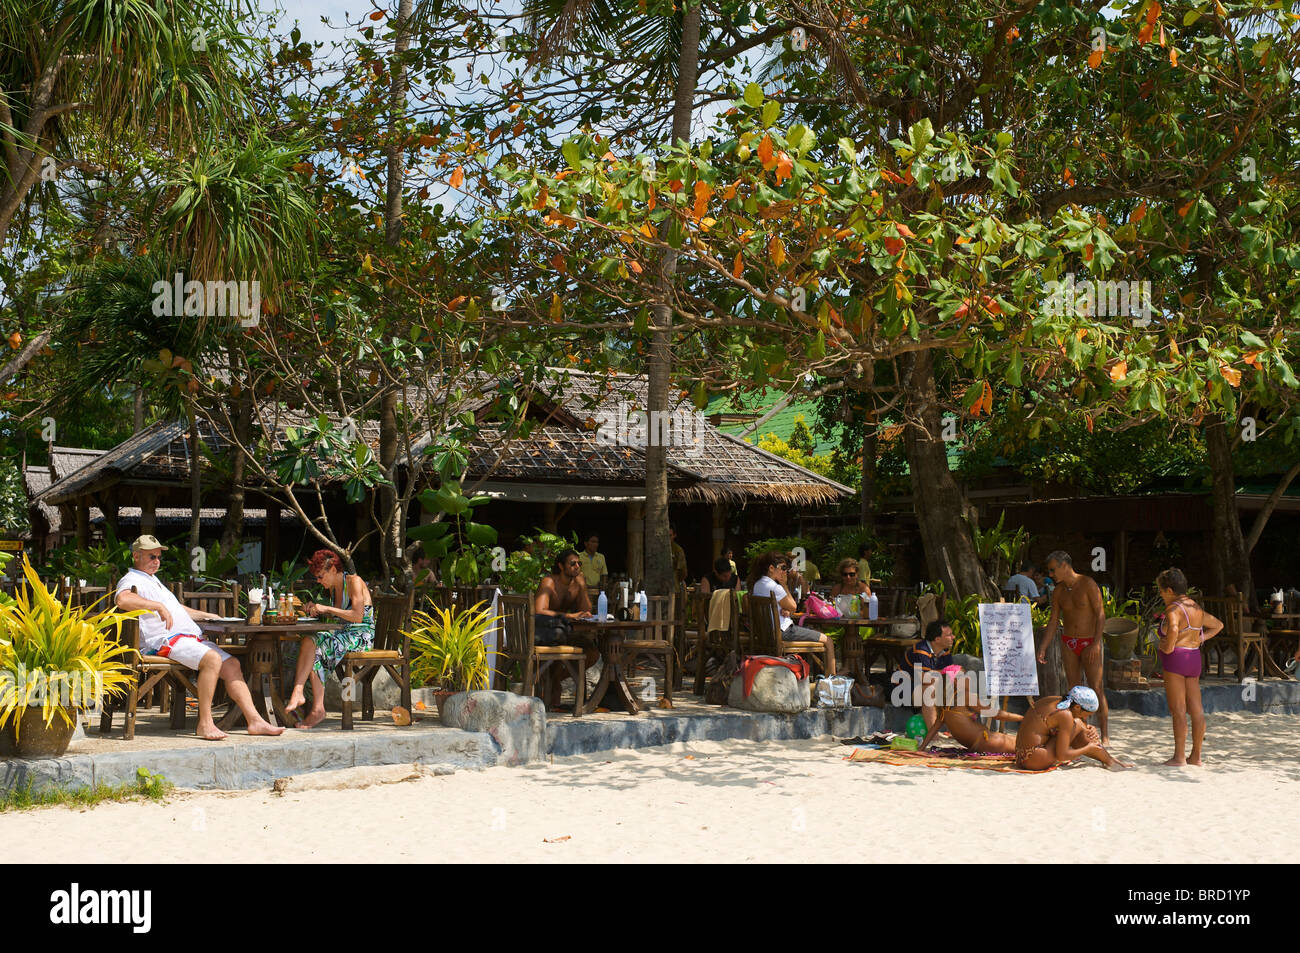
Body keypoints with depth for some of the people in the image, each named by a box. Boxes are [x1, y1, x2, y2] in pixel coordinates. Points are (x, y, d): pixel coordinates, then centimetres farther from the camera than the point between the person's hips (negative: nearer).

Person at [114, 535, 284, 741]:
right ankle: (205, 724, -28)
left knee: (231, 663, -5)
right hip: (165, 640, -10)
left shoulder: (153, 580, 31)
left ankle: (254, 720, -10)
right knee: (212, 659, -31)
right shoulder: (131, 580, 0)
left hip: (191, 637, 10)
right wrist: (158, 606, -26)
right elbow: (122, 600, -25)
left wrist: (206, 615, 35)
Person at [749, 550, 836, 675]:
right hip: (783, 631, -10)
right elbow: (793, 606, -7)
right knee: (828, 641, -1)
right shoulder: (774, 587, -23)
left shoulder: (757, 584, 6)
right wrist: (784, 585, -4)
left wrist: (785, 610, -4)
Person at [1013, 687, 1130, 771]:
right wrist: (1088, 749, -3)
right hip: (1037, 761, -9)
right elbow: (1061, 756, -16)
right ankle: (1110, 762, 6)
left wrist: (1089, 730, 6)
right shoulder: (1065, 715, -17)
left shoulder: (1056, 700, 6)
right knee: (1077, 724, -6)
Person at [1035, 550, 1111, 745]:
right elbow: (1053, 621, 8)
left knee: (1096, 688, -8)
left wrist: (1096, 643, -20)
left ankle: (1105, 736, -5)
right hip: (1068, 643, 5)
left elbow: (1100, 614, -12)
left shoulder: (1088, 584, -12)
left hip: (1090, 642, -5)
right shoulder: (1059, 590, 4)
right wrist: (1043, 648, 3)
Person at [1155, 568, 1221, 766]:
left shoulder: (1173, 609, -12)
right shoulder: (1195, 607, 15)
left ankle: (1179, 757, -6)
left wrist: (1168, 646, -18)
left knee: (1178, 710, -7)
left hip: (1175, 660, -9)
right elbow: (1218, 625, 29)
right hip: (1194, 658, 9)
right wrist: (1200, 638, 17)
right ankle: (1196, 756, 14)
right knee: (1196, 709, 9)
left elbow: (1173, 629, -34)